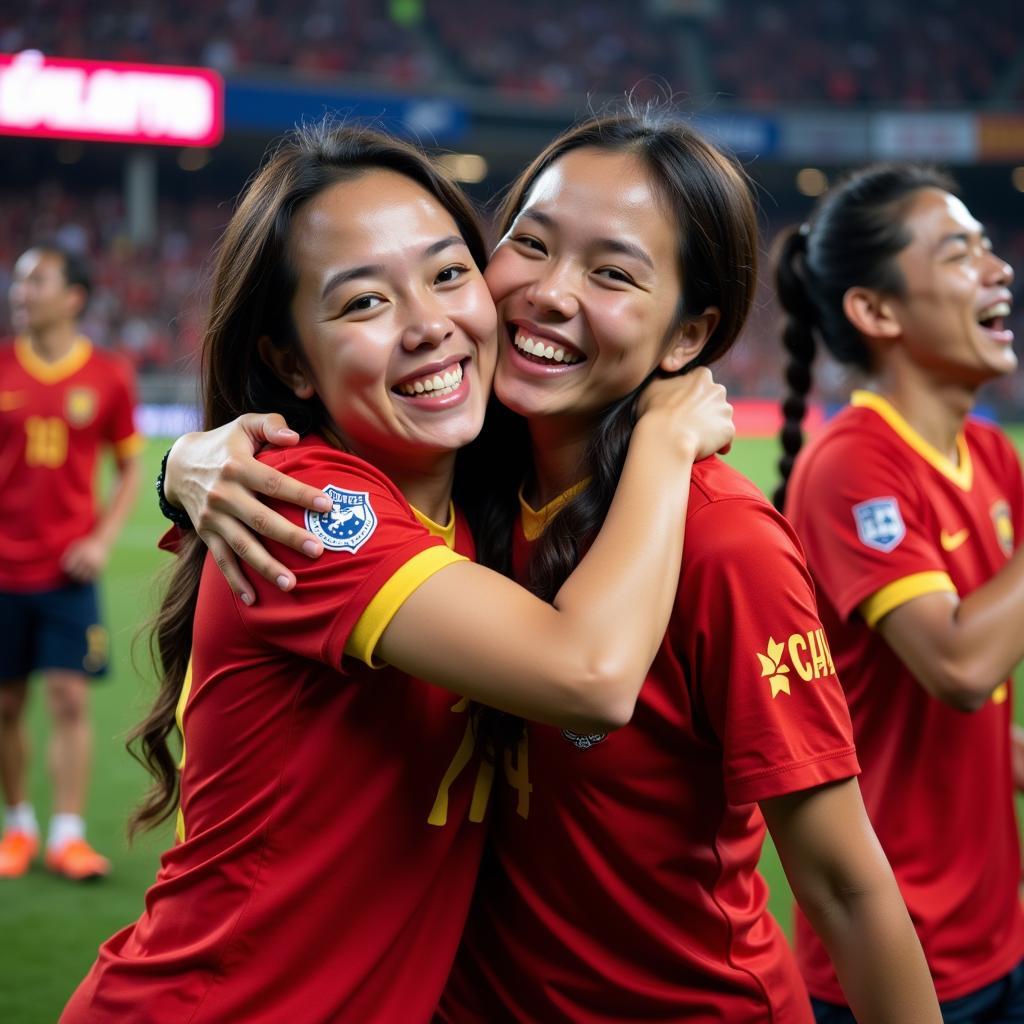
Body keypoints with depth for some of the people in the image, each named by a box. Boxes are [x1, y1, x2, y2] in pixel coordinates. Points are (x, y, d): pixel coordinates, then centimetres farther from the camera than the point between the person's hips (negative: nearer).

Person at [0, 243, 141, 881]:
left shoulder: (108, 375, 0)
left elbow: (132, 470, 8)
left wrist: (102, 540, -4)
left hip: (68, 569, -1)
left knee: (69, 698, -6)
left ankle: (68, 835, 1)